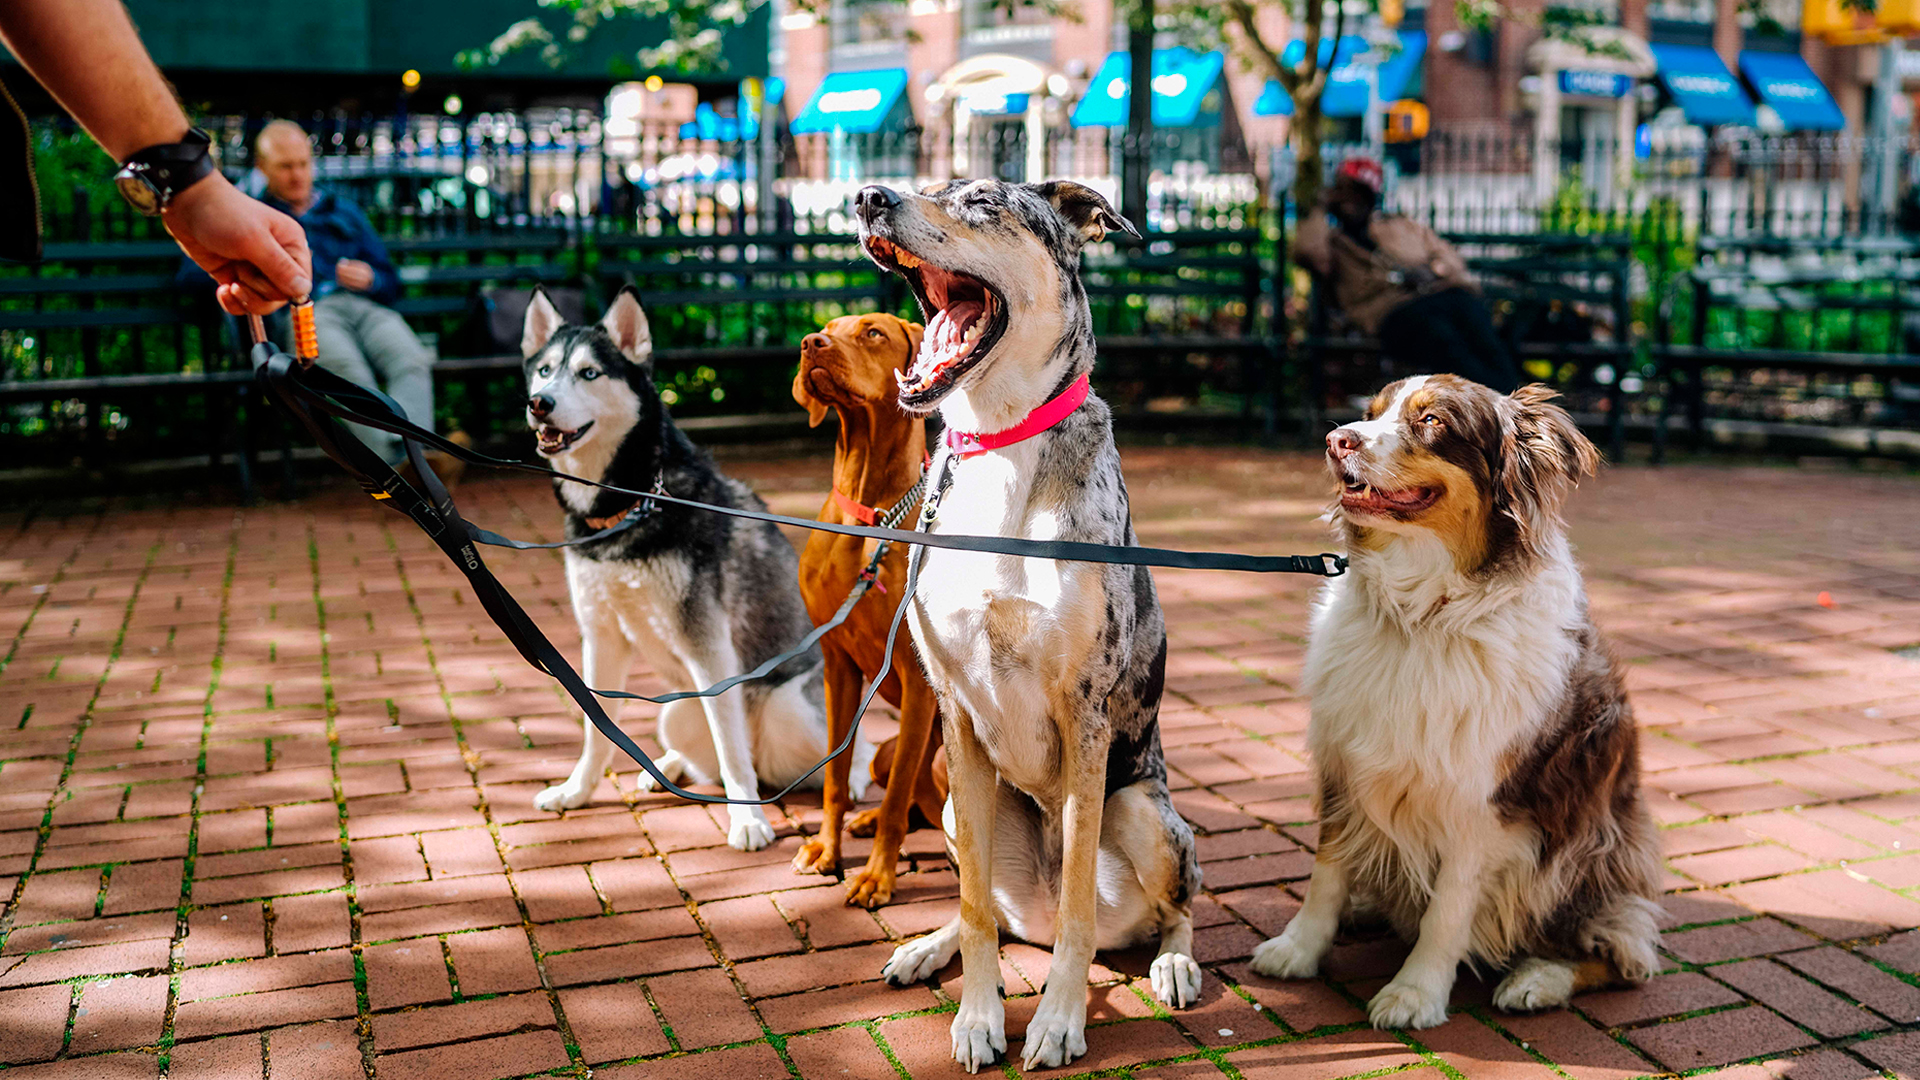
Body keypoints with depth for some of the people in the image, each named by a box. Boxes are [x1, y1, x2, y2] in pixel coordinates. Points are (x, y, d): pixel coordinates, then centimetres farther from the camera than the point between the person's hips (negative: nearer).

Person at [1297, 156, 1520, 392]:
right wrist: (1323, 209, 15)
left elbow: (1449, 256, 27)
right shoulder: (1333, 240, 25)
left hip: (1445, 291, 4)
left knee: (1485, 344, -30)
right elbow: (1308, 250, 0)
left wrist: (1433, 270, 2)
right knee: (1447, 346, -37)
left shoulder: (1402, 224, 35)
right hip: (1396, 309, -4)